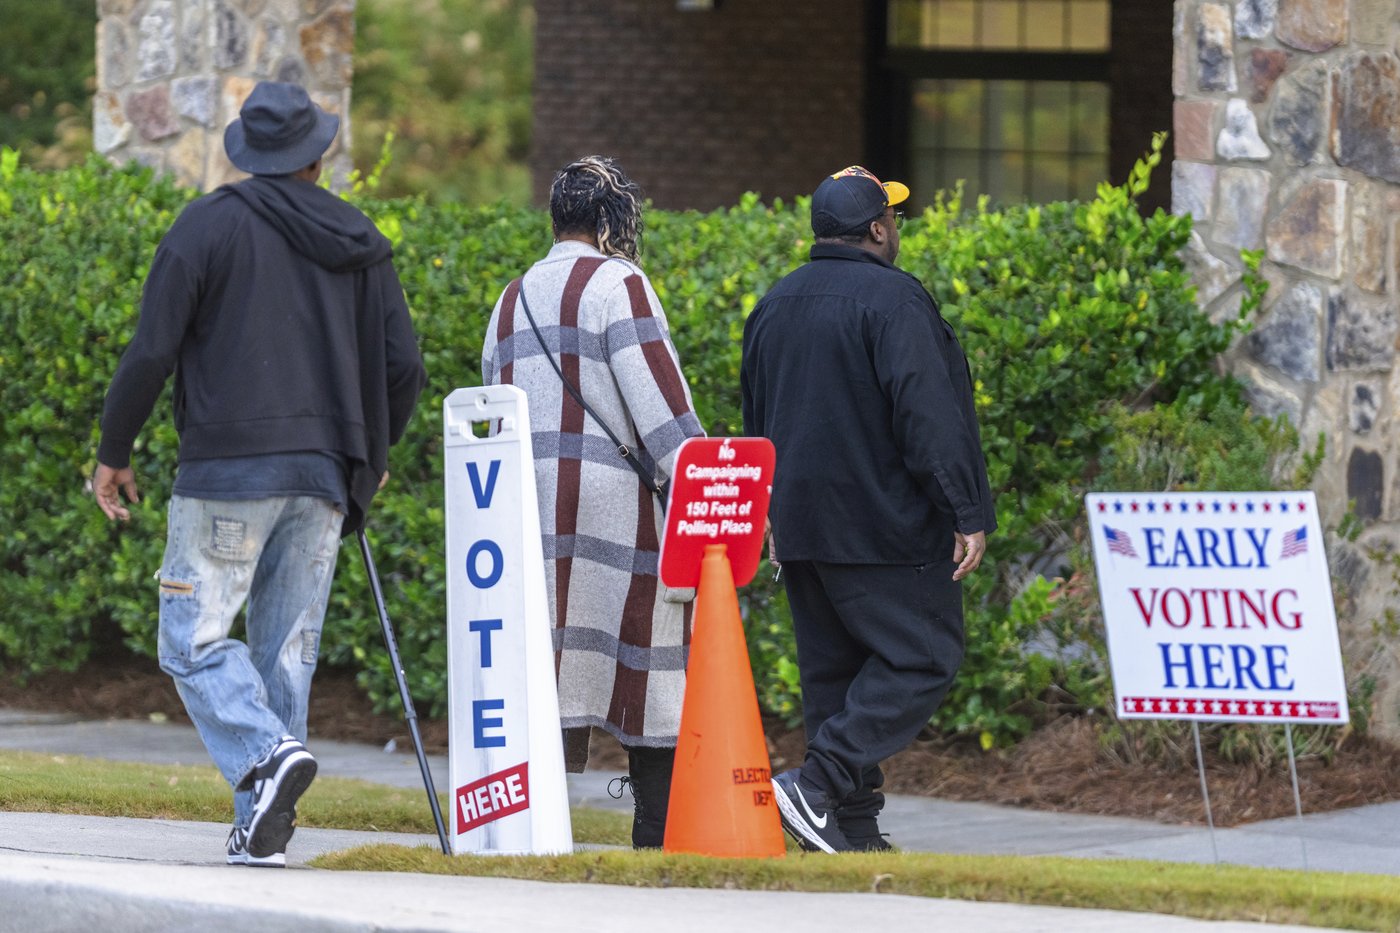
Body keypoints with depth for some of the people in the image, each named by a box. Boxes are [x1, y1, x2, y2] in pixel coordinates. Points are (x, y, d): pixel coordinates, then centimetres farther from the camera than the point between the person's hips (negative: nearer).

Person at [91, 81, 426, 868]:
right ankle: (265, 829, 3)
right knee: (287, 648, 7)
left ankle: (267, 752, -25)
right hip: (323, 477, 4)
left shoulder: (208, 225, -3)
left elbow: (152, 352, -7)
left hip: (230, 471, -4)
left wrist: (115, 453, 5)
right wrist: (373, 458, 25)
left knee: (194, 638, -1)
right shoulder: (359, 241, 11)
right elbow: (403, 366, 9)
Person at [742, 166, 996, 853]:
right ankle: (818, 784, -17)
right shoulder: (892, 299, -11)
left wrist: (777, 518, 30)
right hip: (885, 528, -8)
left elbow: (758, 423, 23)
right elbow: (928, 416, -18)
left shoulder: (774, 307, 15)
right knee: (922, 657, -4)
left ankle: (852, 831, 8)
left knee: (835, 670, 11)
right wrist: (968, 513, -17)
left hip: (802, 531, 8)